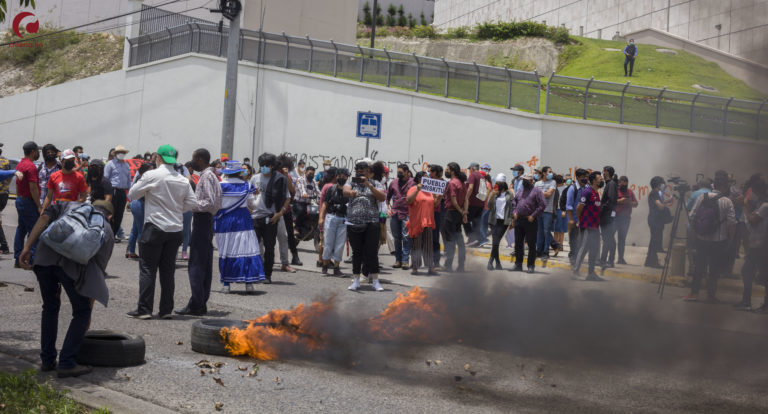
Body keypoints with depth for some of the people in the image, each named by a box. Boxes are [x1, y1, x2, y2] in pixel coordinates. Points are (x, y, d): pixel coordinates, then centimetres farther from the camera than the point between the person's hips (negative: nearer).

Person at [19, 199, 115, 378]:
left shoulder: (71, 205, 31)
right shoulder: (107, 230, 27)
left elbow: (45, 217, 9)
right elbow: (98, 272, 27)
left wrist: (27, 247, 4)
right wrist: (89, 311, 33)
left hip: (45, 255, 3)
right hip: (73, 262, -3)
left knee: (50, 307, 22)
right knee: (82, 311, 14)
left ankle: (47, 360, 26)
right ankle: (66, 363, 7)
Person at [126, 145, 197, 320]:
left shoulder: (151, 176, -9)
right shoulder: (183, 180, 5)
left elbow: (132, 194, -1)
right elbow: (192, 202, 6)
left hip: (155, 228, -4)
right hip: (175, 230, 5)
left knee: (147, 269, 1)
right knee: (168, 270, 10)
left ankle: (144, 309, -1)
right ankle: (166, 310, 11)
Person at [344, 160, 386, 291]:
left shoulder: (375, 184, 8)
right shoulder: (351, 183, 10)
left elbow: (383, 197, -8)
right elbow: (345, 191, -12)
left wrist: (368, 185, -16)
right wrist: (351, 192, -37)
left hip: (371, 223, -1)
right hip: (353, 223, 1)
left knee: (372, 252, -4)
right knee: (356, 253, 6)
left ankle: (375, 281, 1)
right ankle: (356, 280, 12)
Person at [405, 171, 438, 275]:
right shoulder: (413, 189, -2)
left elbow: (435, 204, 22)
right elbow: (408, 200, -17)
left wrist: (438, 197, 2)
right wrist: (418, 189, -22)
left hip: (427, 222, 5)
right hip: (416, 222, -5)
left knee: (428, 244, 1)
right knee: (416, 245, 2)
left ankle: (430, 267, -2)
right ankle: (415, 267, 8)